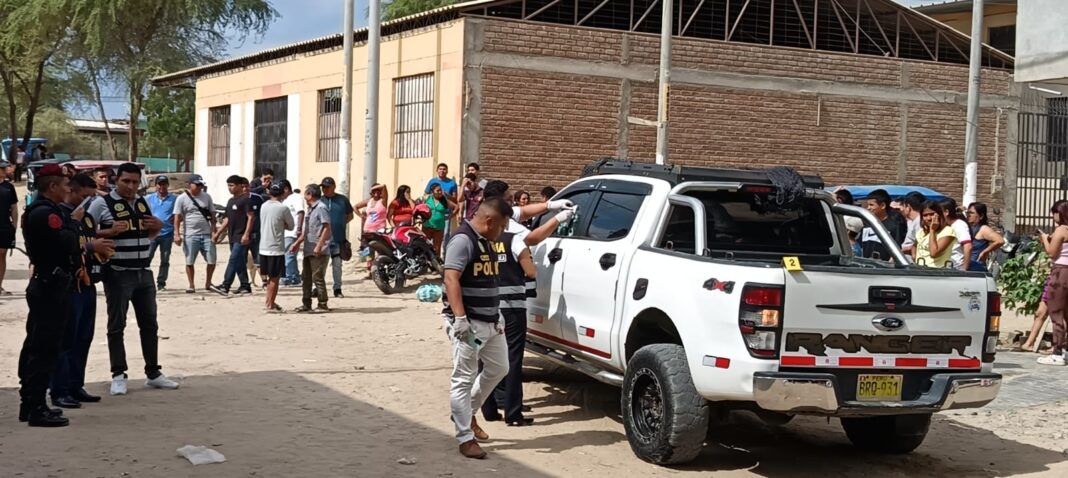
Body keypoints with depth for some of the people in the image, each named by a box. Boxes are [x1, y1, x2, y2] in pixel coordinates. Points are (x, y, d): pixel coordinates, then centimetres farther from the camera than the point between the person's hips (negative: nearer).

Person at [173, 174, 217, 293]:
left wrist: (213, 232, 4)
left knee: (212, 260, 0)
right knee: (189, 262, 2)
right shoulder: (182, 199, 0)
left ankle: (208, 284, 17)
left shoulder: (207, 197, 8)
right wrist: (177, 234, -11)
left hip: (206, 235, 2)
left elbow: (212, 215, 11)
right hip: (190, 236, -2)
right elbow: (177, 218, -3)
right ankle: (191, 286, 13)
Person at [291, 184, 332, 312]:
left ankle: (322, 304, 3)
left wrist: (319, 246, -21)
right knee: (306, 278, 11)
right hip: (308, 251, 9)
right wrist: (298, 243, 21)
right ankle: (306, 304, 19)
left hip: (318, 252, -9)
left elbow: (327, 228, -18)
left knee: (318, 277, -5)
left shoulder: (321, 208, -12)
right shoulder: (310, 209, 17)